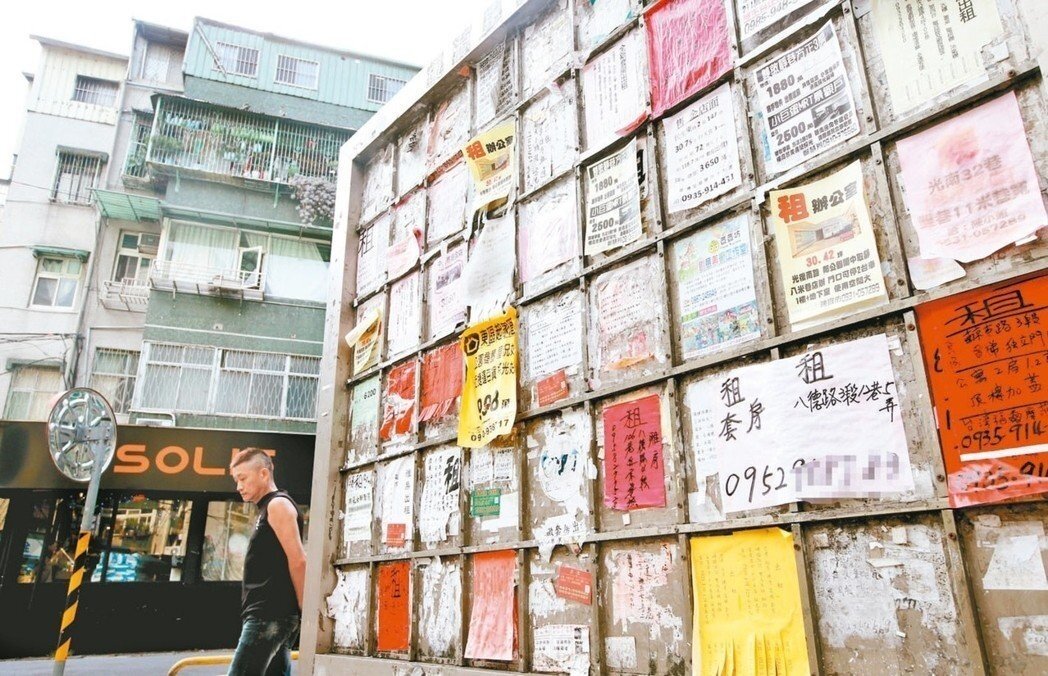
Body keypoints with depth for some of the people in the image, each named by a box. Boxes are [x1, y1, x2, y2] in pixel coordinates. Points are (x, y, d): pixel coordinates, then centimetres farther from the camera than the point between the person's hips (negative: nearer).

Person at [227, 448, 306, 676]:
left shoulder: (278, 504, -7)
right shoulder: (268, 509, 22)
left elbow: (298, 560, -16)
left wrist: (304, 611, -14)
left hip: (270, 614, -9)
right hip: (266, 615, 9)